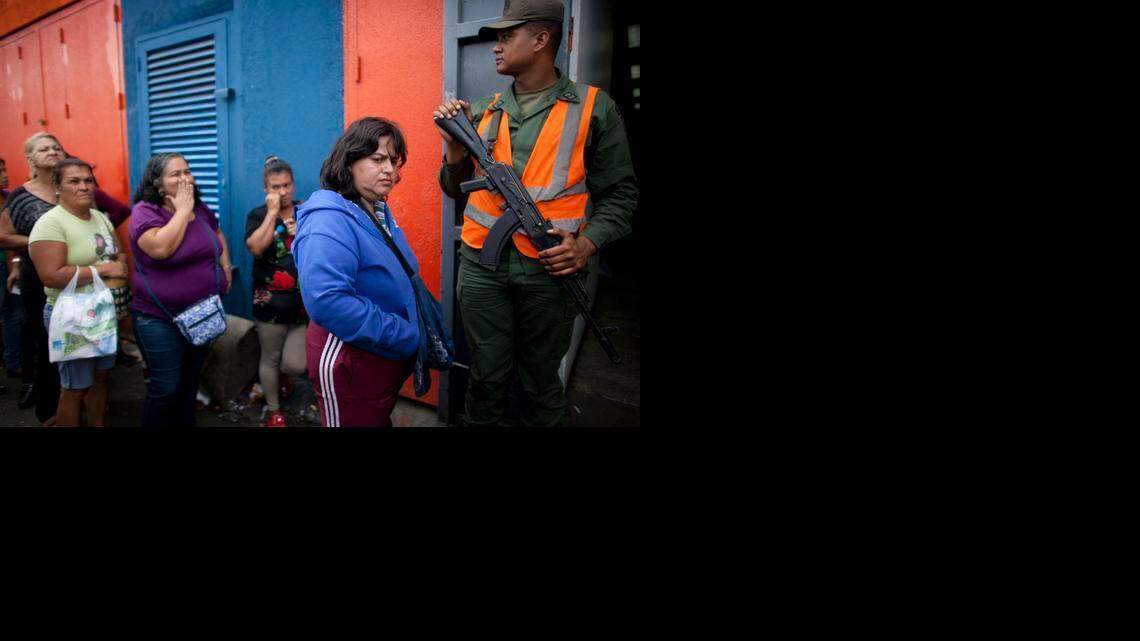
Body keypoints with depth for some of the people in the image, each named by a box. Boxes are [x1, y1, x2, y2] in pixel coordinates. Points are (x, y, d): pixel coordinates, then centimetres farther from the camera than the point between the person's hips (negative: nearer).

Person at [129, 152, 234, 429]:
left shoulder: (200, 208, 5)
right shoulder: (145, 211, -14)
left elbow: (217, 235, 24)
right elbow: (161, 248, -32)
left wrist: (226, 266, 7)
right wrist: (183, 210, -22)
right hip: (160, 319, -6)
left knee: (191, 381, 19)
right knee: (165, 388, -2)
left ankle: (186, 424, 35)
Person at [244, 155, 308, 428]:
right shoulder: (258, 215, 1)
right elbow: (256, 248, -19)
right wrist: (273, 212, -15)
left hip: (306, 300, 1)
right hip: (271, 301, -1)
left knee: (296, 364, -1)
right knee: (270, 358, 10)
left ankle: (282, 374, 36)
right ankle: (273, 411, 29)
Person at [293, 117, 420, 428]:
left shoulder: (379, 213, 7)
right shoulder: (330, 220, -23)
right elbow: (327, 300, -36)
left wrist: (408, 337, 7)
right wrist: (402, 336, -27)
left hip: (388, 356, 9)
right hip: (350, 363, -9)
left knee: (380, 420, 23)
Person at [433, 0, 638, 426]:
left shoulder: (594, 108, 0)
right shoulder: (483, 113, 10)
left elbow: (619, 194, 1)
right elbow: (455, 188, 15)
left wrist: (587, 243, -14)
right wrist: (455, 144, -3)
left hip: (549, 269, -2)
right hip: (482, 267, 3)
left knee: (541, 381, 12)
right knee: (487, 377, 11)